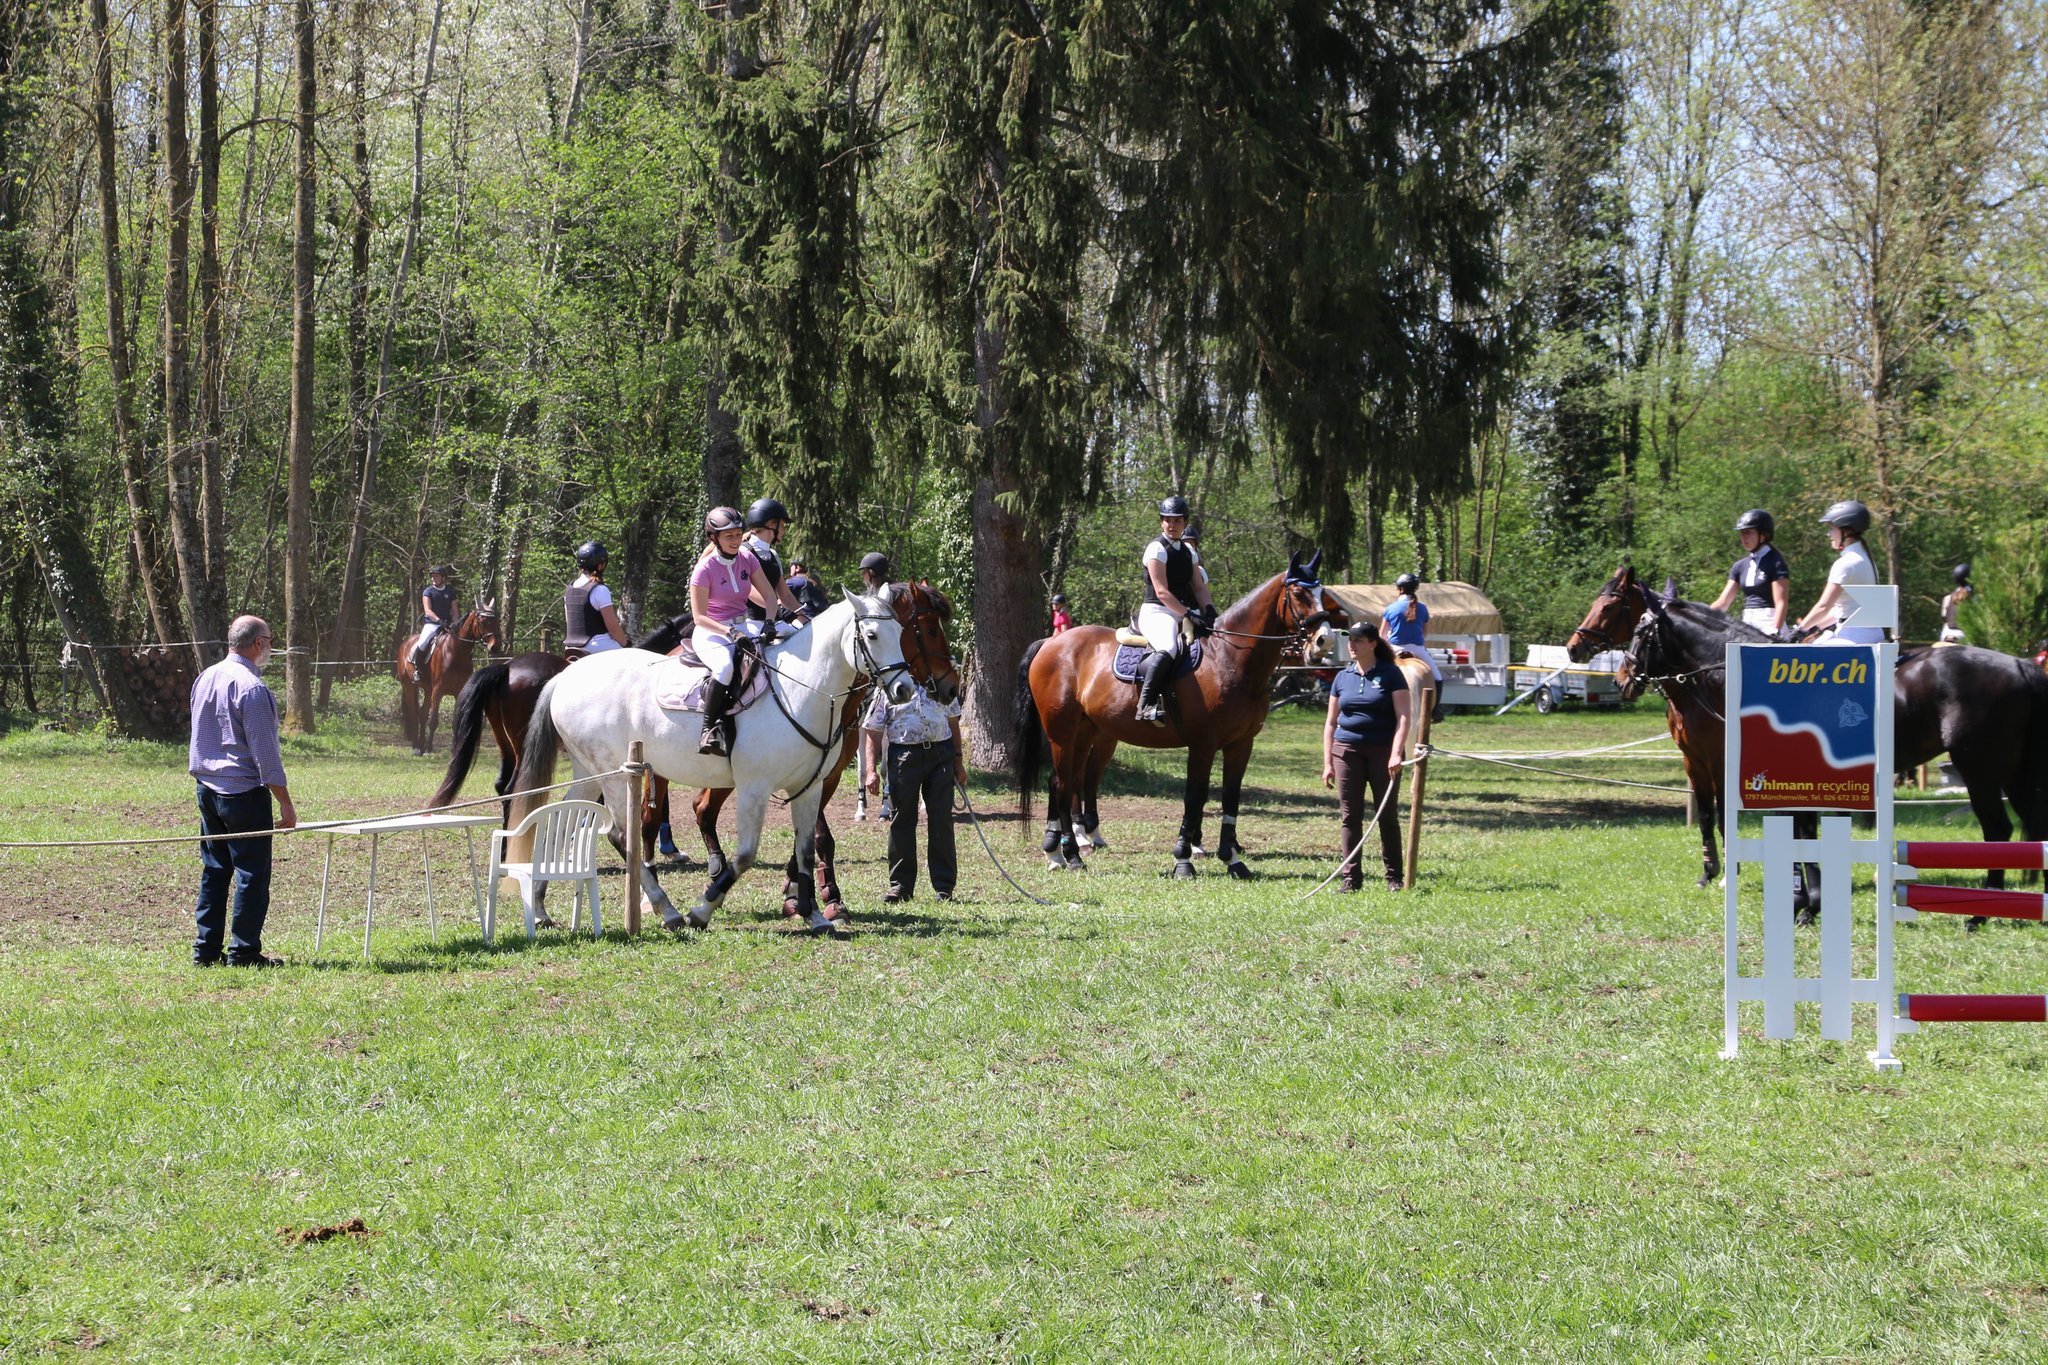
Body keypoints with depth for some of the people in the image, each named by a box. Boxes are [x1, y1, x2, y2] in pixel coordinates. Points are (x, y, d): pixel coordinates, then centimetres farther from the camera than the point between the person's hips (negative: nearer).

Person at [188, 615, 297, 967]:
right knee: (251, 872, -1)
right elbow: (266, 754, -17)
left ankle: (206, 949, 15)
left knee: (214, 870, 13)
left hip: (207, 789, 8)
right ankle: (244, 951, -1)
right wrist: (285, 803, -13)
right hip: (244, 790, -8)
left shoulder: (205, 679, 9)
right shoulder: (252, 688, -17)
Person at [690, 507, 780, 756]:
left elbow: (769, 596, 4)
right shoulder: (705, 569, -12)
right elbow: (699, 617, -14)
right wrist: (729, 632, -27)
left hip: (742, 629, 6)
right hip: (710, 634, -6)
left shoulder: (747, 559, 4)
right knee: (725, 666, -39)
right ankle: (709, 730, -30)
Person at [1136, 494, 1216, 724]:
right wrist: (1188, 615, -23)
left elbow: (1199, 587, 13)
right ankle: (1146, 704, -39)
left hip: (1184, 612, 8)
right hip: (1156, 612, -8)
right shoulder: (1157, 549, -7)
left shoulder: (1188, 551, 17)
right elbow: (1161, 592, -15)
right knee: (1168, 649, -38)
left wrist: (1209, 610, -8)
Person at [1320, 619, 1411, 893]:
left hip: (1383, 752, -3)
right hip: (1347, 751, 3)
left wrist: (1396, 753, -20)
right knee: (1350, 817, 2)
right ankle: (1351, 877, 7)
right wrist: (1327, 763, 6)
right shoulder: (1343, 678, 9)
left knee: (1387, 815, 4)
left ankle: (1394, 877, 12)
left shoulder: (1390, 674, -2)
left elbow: (1402, 716, -8)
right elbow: (1331, 722, 12)